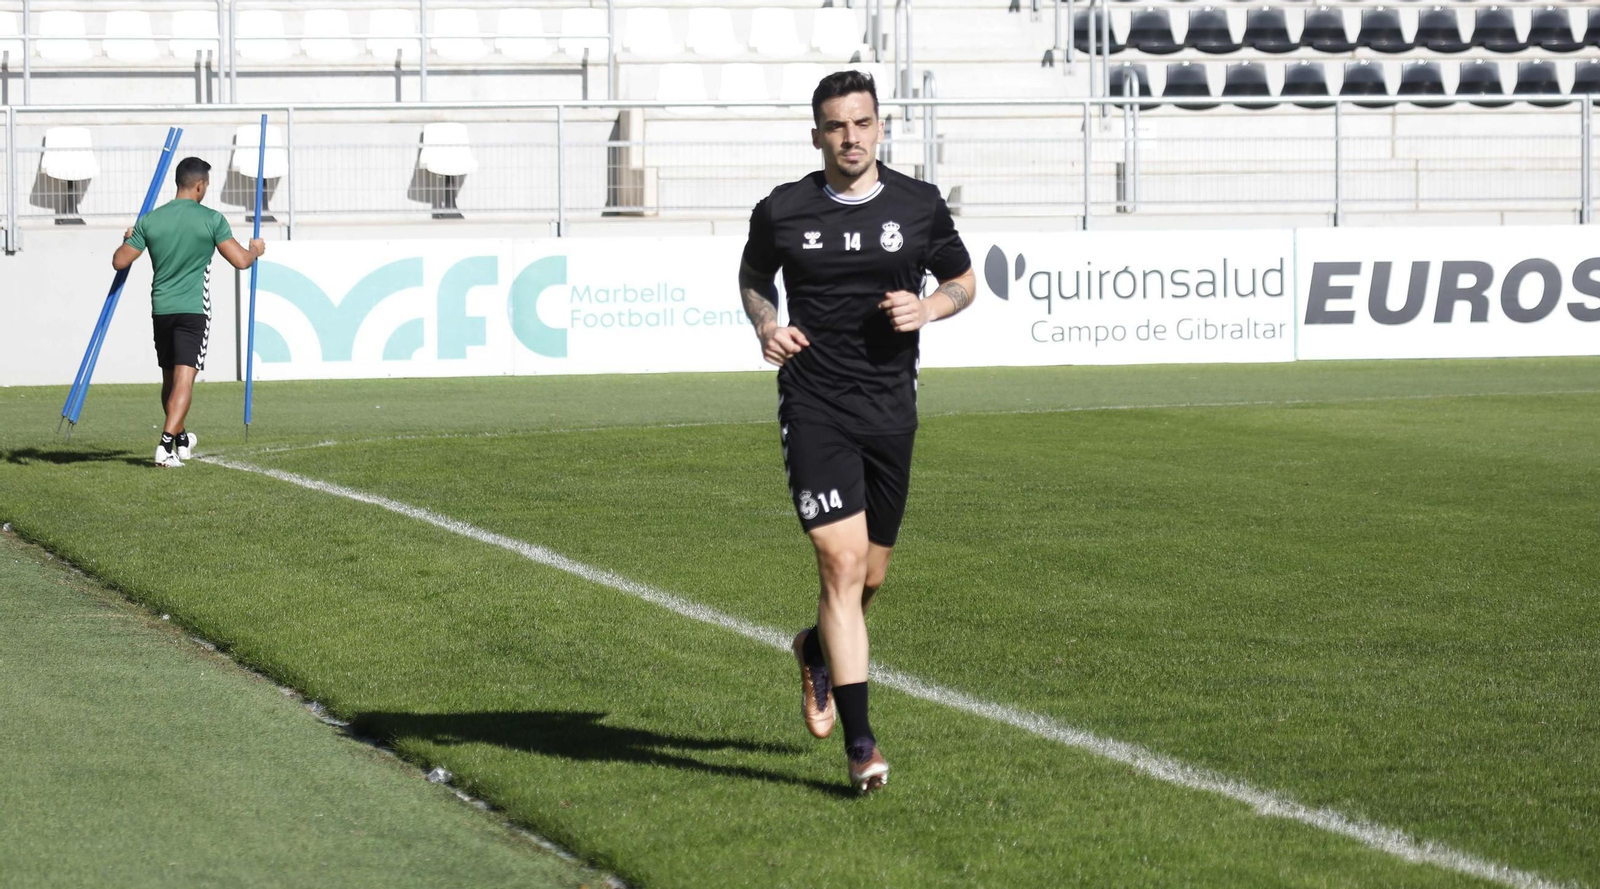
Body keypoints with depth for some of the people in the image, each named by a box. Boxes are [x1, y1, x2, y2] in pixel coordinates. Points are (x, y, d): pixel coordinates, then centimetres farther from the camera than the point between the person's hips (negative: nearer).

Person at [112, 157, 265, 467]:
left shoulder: (150, 221, 2)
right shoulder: (211, 220, -7)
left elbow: (120, 261, 6)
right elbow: (240, 260, -8)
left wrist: (128, 240, 28)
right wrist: (255, 250, 15)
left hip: (161, 309, 4)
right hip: (193, 310, -4)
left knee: (169, 379, 17)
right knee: (184, 378, -8)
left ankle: (181, 440, 31)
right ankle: (166, 443, -22)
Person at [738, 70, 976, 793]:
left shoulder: (919, 206, 2)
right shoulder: (781, 211, 0)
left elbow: (963, 279, 15)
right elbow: (752, 275, 19)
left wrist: (927, 308, -7)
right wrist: (766, 324, -2)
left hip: (890, 409, 3)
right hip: (814, 407, -3)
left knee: (869, 577, 11)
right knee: (842, 563, -15)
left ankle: (818, 652, 47)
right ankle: (860, 742, -14)